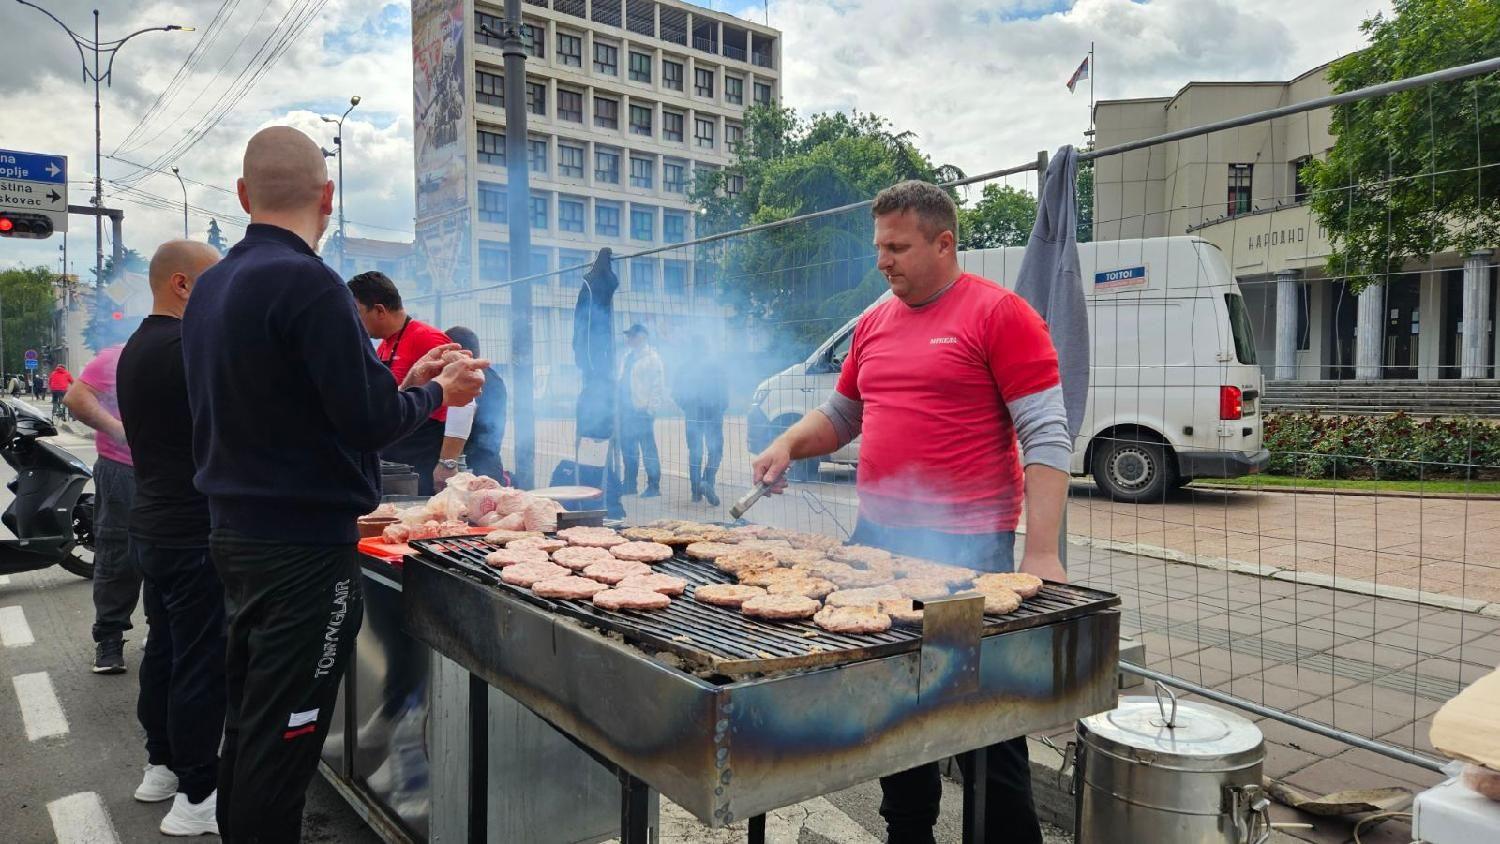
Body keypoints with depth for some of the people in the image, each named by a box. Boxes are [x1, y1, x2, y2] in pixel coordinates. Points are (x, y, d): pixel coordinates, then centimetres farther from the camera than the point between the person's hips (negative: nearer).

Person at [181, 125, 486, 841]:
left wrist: (403, 382, 13)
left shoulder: (210, 287, 10)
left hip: (236, 532, 9)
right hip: (305, 545, -9)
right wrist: (437, 392, -2)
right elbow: (370, 420, -21)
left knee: (248, 723, 21)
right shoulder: (307, 283, -18)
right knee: (284, 737, 2)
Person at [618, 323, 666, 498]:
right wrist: (620, 405, 16)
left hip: (642, 411, -8)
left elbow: (658, 385, -12)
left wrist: (652, 409, -17)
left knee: (648, 449, -3)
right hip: (626, 410, 8)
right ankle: (629, 485, 22)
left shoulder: (651, 358, -8)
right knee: (628, 448, 13)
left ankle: (654, 486, 4)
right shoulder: (628, 356, 16)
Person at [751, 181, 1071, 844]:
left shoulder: (999, 313, -7)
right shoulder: (875, 324, 13)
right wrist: (788, 444, 5)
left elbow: (1046, 436, -11)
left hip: (965, 546, -6)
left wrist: (1041, 553, -18)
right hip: (877, 538, 7)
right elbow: (840, 414, 25)